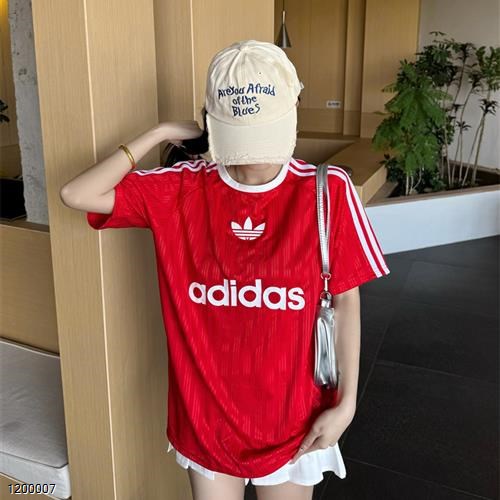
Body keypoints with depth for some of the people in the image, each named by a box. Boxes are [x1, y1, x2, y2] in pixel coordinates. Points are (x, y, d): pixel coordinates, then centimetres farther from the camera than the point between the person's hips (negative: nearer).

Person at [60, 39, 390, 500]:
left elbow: (346, 301, -8)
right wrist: (160, 134, -14)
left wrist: (346, 403, -6)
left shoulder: (327, 191, -15)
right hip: (207, 410, 1)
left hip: (291, 413, -1)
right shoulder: (182, 189, -10)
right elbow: (76, 195, -14)